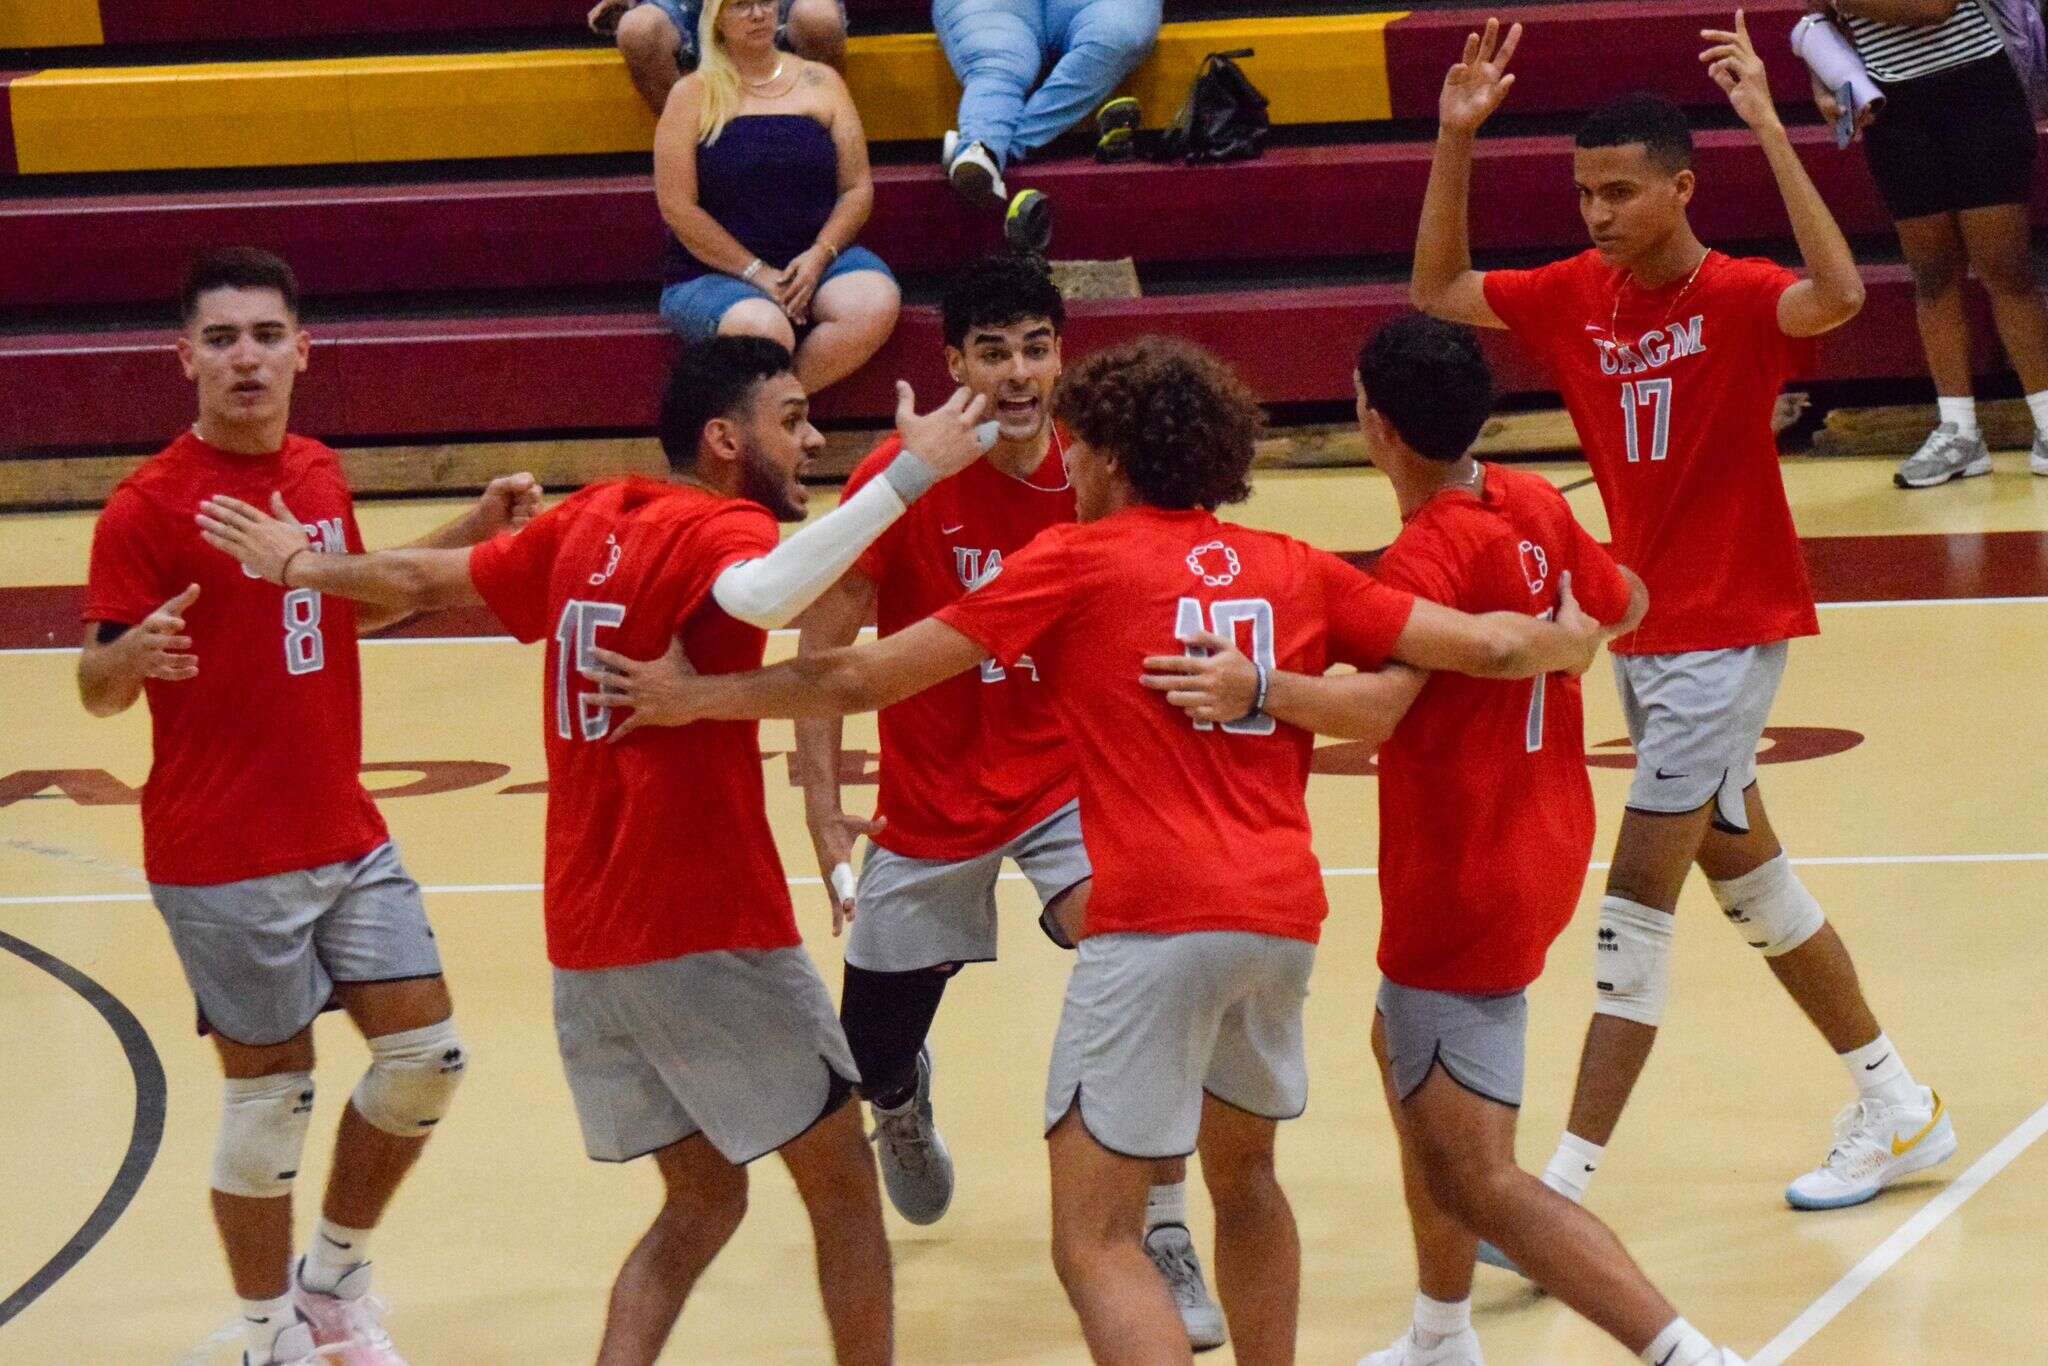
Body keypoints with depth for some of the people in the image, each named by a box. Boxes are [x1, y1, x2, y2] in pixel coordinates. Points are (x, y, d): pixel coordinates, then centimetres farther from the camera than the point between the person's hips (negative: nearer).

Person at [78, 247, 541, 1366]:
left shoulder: (318, 474, 7)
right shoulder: (148, 507, -14)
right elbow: (96, 688, -14)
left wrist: (472, 532, 14)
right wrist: (135, 656, -37)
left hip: (345, 834, 7)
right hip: (222, 858, -7)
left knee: (426, 1051, 7)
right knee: (269, 1094, 0)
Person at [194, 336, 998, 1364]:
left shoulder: (590, 524, 9)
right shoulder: (718, 530, -14)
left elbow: (427, 579, 24)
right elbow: (763, 593, -39)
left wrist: (303, 567, 42)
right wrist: (909, 474, -39)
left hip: (586, 944, 8)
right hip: (709, 934, -8)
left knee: (702, 1201, 17)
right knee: (843, 1189, 7)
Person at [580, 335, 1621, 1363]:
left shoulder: (1076, 561, 2)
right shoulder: (1293, 570, 13)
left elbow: (865, 679, 2)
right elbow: (1486, 646, 14)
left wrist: (697, 696, 15)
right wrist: (1571, 640, 38)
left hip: (1160, 924, -6)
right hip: (1284, 913, 6)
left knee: (1095, 1240, -7)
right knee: (1244, 1174, 28)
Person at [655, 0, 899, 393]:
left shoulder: (820, 83, 12)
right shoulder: (694, 95, 3)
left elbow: (857, 188, 9)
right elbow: (677, 206, -4)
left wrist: (819, 255, -9)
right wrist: (757, 273, -12)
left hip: (815, 259, 3)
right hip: (715, 272, -3)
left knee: (876, 305, -31)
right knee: (764, 331, -38)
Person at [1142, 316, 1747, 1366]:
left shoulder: (1428, 554, -23)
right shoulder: (1537, 510, 2)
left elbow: (1376, 706, -40)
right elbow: (1623, 607, 22)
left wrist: (1259, 690, -57)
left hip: (1462, 886, -10)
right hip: (1545, 844, 10)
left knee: (1474, 1181, -10)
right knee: (1403, 1046, 31)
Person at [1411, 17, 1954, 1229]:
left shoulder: (1741, 301, -16)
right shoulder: (1579, 297, 3)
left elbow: (1839, 295, -37)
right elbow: (1438, 293, 10)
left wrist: (1768, 126, -39)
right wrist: (1457, 140, -2)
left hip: (1728, 631, -8)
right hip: (1643, 625, 8)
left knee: (1641, 892, -11)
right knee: (1744, 872, 16)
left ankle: (1570, 1185, -12)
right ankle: (1900, 1109, 29)